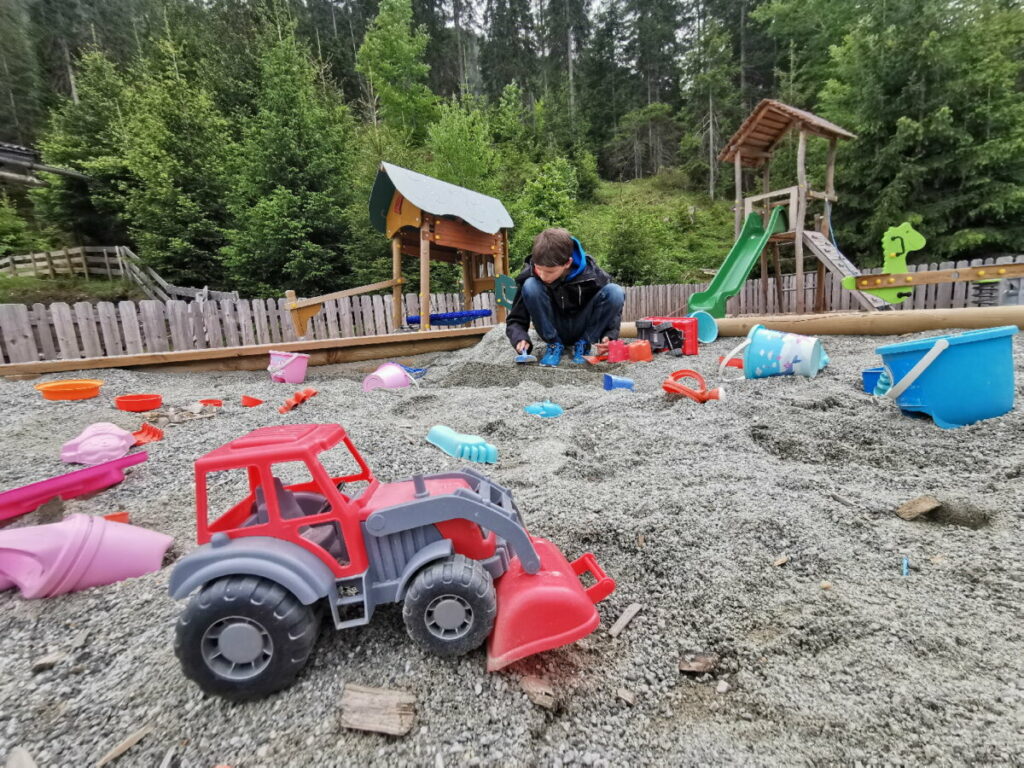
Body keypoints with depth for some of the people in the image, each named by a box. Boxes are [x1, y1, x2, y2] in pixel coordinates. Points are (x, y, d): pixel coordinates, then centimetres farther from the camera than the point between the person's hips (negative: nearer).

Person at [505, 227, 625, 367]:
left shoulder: (591, 275, -21)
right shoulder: (530, 274, -20)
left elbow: (612, 306, -7)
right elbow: (515, 319, -13)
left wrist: (609, 336, -26)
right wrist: (520, 339, -34)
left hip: (583, 329, 1)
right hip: (554, 331, 0)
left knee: (615, 291, -25)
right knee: (530, 286, -27)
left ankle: (582, 344, -8)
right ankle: (555, 344, -9)